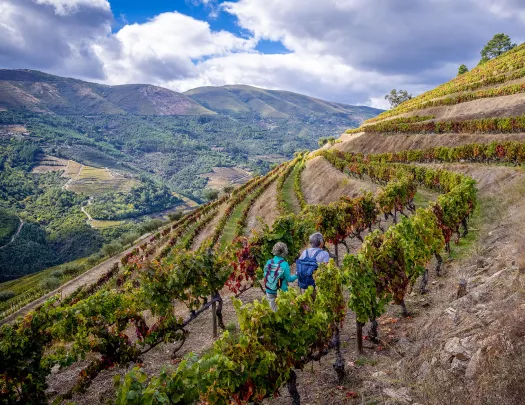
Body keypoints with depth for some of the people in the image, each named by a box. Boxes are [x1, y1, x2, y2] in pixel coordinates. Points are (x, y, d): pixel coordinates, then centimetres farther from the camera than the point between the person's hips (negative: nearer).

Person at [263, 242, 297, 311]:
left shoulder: (269, 262, -7)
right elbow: (289, 279, -10)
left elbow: (265, 275, 2)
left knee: (274, 312, 17)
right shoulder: (284, 264, -18)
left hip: (270, 292, 3)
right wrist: (296, 276, 8)